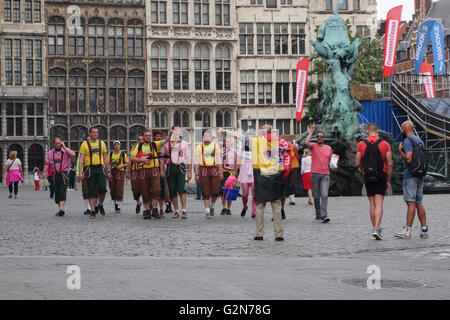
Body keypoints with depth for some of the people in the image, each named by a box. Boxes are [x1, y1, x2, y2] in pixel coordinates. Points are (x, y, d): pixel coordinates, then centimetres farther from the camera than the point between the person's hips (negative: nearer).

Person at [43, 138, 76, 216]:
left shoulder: (65, 151, 3)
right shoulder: (50, 153, 13)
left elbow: (73, 155, -17)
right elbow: (47, 163, 10)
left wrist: (64, 147, -11)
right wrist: (45, 172, -6)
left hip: (64, 174, -4)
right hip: (55, 175, 4)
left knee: (62, 192, -16)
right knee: (57, 193, 5)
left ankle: (61, 209, -26)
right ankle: (60, 209, 14)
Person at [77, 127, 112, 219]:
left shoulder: (101, 143, 12)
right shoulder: (85, 144, 3)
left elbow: (105, 158, 15)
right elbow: (81, 159, -1)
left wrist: (109, 171, 11)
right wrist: (80, 173, -9)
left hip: (100, 169, 2)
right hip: (90, 169, -2)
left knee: (102, 189, -13)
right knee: (91, 191, 0)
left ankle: (100, 205, 14)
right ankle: (93, 211, 7)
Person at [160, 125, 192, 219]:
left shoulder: (184, 143, 10)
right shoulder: (166, 143, 9)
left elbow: (188, 158, 11)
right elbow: (162, 157, 11)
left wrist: (190, 171, 6)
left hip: (181, 168, -1)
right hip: (170, 168, 1)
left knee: (181, 189, -15)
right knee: (172, 191, 2)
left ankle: (184, 210, -17)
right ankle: (176, 211, 10)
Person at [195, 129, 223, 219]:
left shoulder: (215, 146, 10)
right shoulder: (199, 147, 7)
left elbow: (219, 160, 11)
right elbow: (197, 162, 6)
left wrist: (221, 172, 5)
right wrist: (196, 174, -1)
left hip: (214, 170, 1)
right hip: (203, 171, -1)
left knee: (216, 191, -4)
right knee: (206, 193, -2)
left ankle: (212, 206, 22)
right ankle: (207, 211, 4)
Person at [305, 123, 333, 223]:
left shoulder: (329, 148, 13)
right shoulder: (313, 146, 4)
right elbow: (306, 142, -18)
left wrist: (332, 165, 7)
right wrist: (311, 131, -12)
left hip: (325, 175, 1)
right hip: (315, 174, -1)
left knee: (324, 195, -12)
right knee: (316, 196, 5)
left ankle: (324, 215, -19)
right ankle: (318, 215, 15)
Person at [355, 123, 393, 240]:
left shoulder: (361, 144, -1)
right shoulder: (385, 144, -2)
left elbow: (357, 163, 0)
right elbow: (389, 164, -3)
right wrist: (388, 181, 5)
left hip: (368, 178, 1)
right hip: (381, 177, -1)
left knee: (372, 204, 11)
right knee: (379, 204, -4)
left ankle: (375, 229, 15)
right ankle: (376, 229, -18)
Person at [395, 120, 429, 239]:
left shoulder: (408, 141, -11)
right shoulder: (420, 141, 18)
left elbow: (408, 159, -19)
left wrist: (400, 151, -7)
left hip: (410, 175, -9)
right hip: (420, 175, 9)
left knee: (411, 203, -10)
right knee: (418, 203, 10)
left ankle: (407, 231, -10)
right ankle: (424, 229, 7)